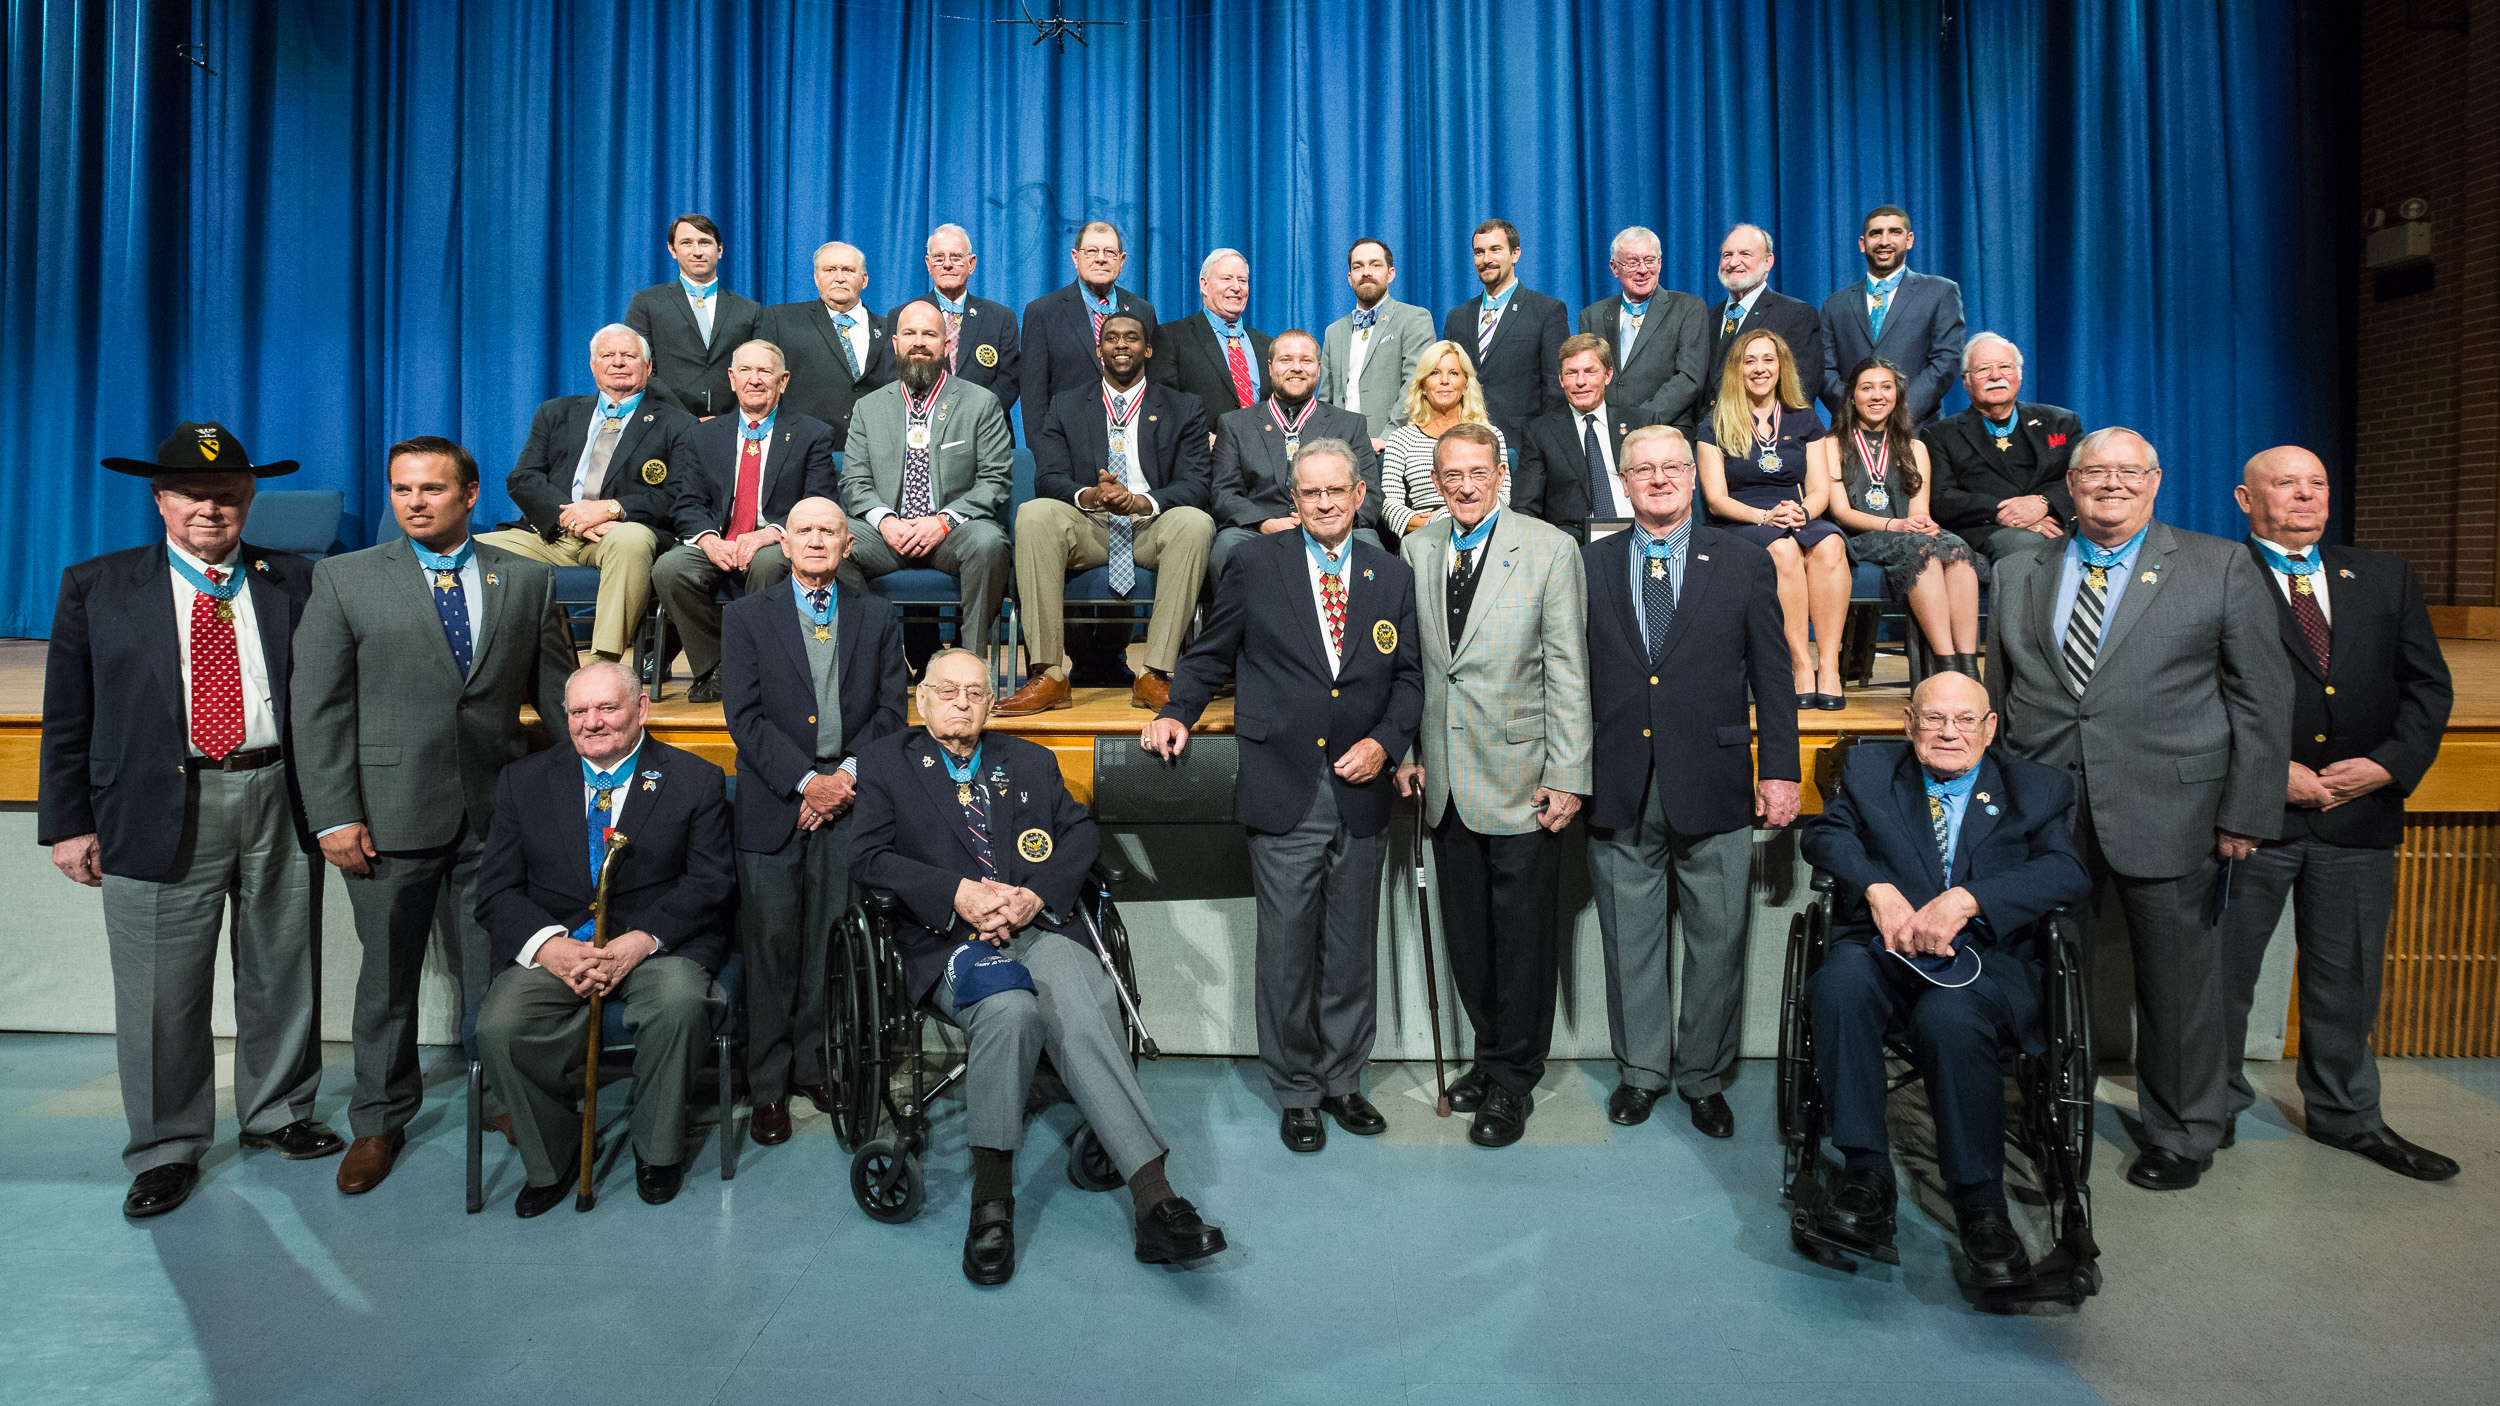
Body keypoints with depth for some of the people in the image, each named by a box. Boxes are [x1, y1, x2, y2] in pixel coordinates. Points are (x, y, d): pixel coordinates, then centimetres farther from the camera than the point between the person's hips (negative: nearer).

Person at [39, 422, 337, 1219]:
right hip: (160, 811, -1)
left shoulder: (293, 582, 7)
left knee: (281, 974, 12)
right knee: (163, 995, 6)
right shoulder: (96, 587, 6)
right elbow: (68, 716, 6)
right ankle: (166, 1150, 24)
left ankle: (276, 1113, 32)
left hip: (280, 802, 1)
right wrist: (69, 823, 1)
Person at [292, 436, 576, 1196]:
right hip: (391, 813, 0)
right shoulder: (345, 579, 3)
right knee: (388, 974, 13)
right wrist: (333, 816, -7)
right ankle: (379, 1123, 31)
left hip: (497, 813, 1)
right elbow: (318, 706, -1)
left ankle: (507, 1098, 29)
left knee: (498, 968, 10)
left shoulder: (528, 581, 6)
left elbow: (559, 691, 8)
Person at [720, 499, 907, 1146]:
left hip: (847, 802, 2)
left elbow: (891, 708, 5)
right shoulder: (746, 615, 6)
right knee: (772, 948, 3)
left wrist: (848, 775, -8)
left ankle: (813, 1067, 22)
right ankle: (768, 1085, 15)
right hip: (772, 805, -1)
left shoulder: (876, 617, 11)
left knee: (828, 946, 7)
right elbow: (744, 715, -4)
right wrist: (806, 781, -12)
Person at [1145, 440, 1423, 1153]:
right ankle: (1296, 1092, 23)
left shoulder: (1393, 576, 9)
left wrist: (1385, 741, -4)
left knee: (1352, 949, 12)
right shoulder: (1254, 564, 3)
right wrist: (1177, 712, -5)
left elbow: (1409, 675, 11)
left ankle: (1343, 1080, 30)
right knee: (1287, 951, 5)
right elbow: (1212, 657, 8)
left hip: (1362, 793, 3)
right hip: (1283, 793, -2)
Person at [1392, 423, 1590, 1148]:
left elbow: (1567, 671, -7)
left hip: (1521, 776, -4)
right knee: (1465, 931, 13)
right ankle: (1490, 1054, 31)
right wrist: (1406, 750, 5)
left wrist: (1567, 776, -11)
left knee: (1522, 934, 4)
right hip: (1446, 781, 4)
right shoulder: (1417, 550, 9)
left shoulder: (1551, 549, -4)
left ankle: (1512, 1080, 20)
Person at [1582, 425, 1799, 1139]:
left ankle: (1703, 1076, 28)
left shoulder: (1745, 562, 5)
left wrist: (1779, 770, 0)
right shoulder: (1589, 565, 7)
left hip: (1712, 788, 0)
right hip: (1620, 791, 1)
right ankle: (1641, 1069, 30)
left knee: (1717, 944, 9)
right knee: (1629, 941, 11)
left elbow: (1771, 677, 4)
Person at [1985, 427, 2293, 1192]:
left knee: (2178, 982, 9)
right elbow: (1997, 695, 13)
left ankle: (2183, 1136, 29)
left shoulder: (2222, 567, 5)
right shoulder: (2018, 574, 11)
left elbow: (2262, 695, 2)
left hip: (2169, 814, -1)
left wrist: (2246, 813, -4)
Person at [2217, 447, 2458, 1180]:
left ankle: (2347, 1114, 33)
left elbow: (2429, 686, 10)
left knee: (2348, 977, 16)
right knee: (2222, 972, 6)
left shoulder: (2384, 579, 12)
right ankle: (2213, 1112, 22)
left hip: (2360, 812, 4)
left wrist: (2389, 764, -5)